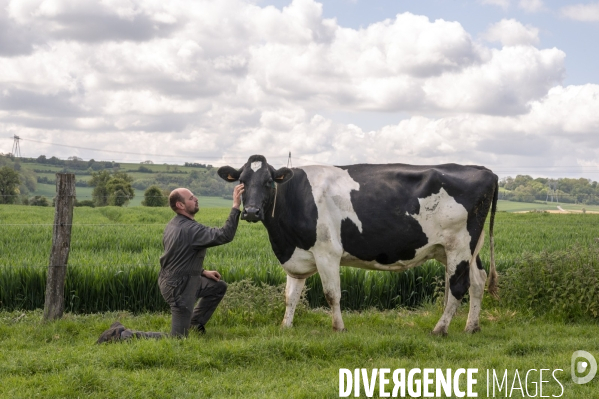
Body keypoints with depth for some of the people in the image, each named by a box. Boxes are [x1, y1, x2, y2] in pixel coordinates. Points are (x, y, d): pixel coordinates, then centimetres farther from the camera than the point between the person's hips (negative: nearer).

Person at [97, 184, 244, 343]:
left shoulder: (174, 224, 5)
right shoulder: (191, 229, -26)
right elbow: (224, 236, -31)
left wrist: (202, 272, 16)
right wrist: (236, 207, -29)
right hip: (179, 288, -10)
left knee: (219, 287, 21)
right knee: (177, 339, -3)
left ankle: (194, 324, 26)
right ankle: (122, 334, -7)